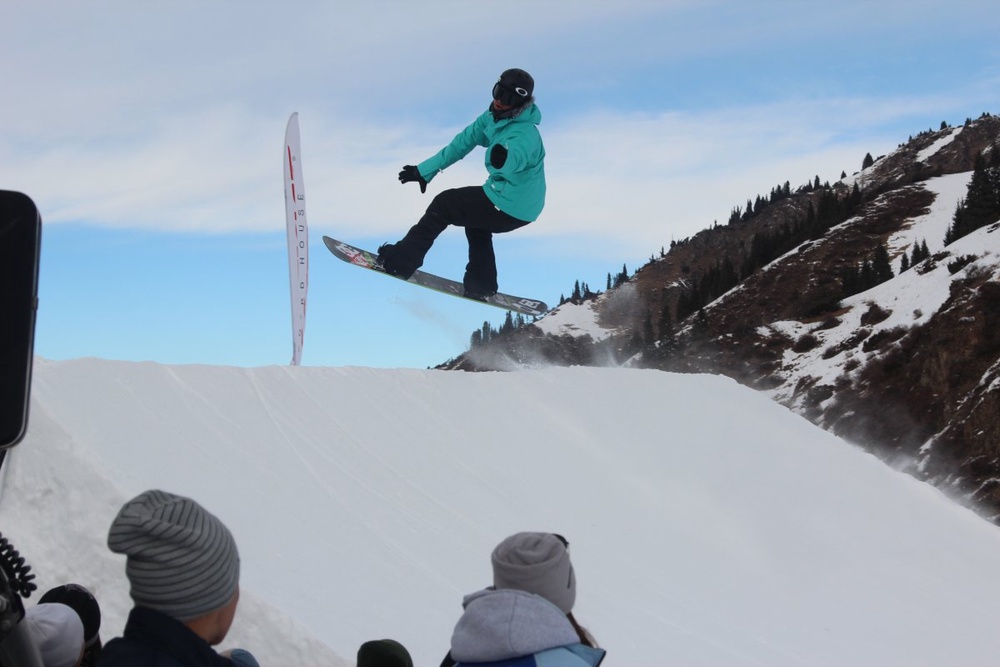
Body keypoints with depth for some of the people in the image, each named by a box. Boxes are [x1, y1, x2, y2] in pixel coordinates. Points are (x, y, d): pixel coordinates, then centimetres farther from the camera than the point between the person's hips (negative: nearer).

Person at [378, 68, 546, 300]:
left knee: (444, 204, -1)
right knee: (475, 220, 33)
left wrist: (502, 159, -73)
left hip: (510, 208, -9)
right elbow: (465, 141, 6)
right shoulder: (494, 117, -1)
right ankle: (482, 284, 36)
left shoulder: (524, 135, -29)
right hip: (523, 203, 9)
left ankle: (400, 261, 7)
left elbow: (512, 164, -48)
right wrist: (425, 170, 9)